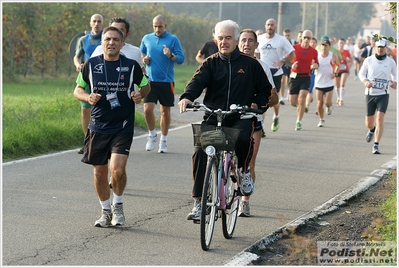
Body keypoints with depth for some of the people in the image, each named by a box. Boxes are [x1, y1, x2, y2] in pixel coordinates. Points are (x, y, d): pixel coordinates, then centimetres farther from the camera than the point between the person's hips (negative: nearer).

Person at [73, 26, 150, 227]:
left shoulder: (131, 66, -2)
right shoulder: (91, 65, 0)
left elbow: (146, 85, 14)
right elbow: (78, 89, 11)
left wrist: (140, 94, -8)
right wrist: (88, 97, -11)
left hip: (123, 127, -2)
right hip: (98, 126, 2)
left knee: (117, 168, -18)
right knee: (99, 172, 8)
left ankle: (118, 205, 8)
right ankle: (106, 212, 27)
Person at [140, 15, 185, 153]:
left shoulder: (173, 39, -2)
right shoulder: (146, 39, 7)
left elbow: (181, 59, -5)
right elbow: (141, 53, 22)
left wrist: (171, 55, -24)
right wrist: (143, 59, 0)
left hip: (167, 81, -1)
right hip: (150, 80, 1)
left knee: (165, 111, 7)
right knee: (147, 109, -11)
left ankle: (163, 140, 20)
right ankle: (152, 134, 14)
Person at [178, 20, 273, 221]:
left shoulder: (250, 64, 7)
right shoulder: (211, 63, 8)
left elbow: (265, 88, 14)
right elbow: (198, 81, -10)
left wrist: (258, 104, -6)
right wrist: (187, 97, -30)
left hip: (241, 118, -1)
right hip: (213, 117, 2)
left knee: (243, 138, -34)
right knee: (200, 153, -16)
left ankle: (244, 170, -2)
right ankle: (198, 202, -7)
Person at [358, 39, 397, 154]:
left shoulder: (391, 62, 1)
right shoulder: (368, 60, 0)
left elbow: (395, 74, 15)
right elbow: (361, 73, 9)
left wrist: (394, 82, -7)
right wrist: (365, 81, -12)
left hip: (383, 94, -1)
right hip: (370, 93, 1)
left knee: (380, 119, -17)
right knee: (369, 123, 7)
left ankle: (376, 145, -12)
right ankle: (372, 130, 45)